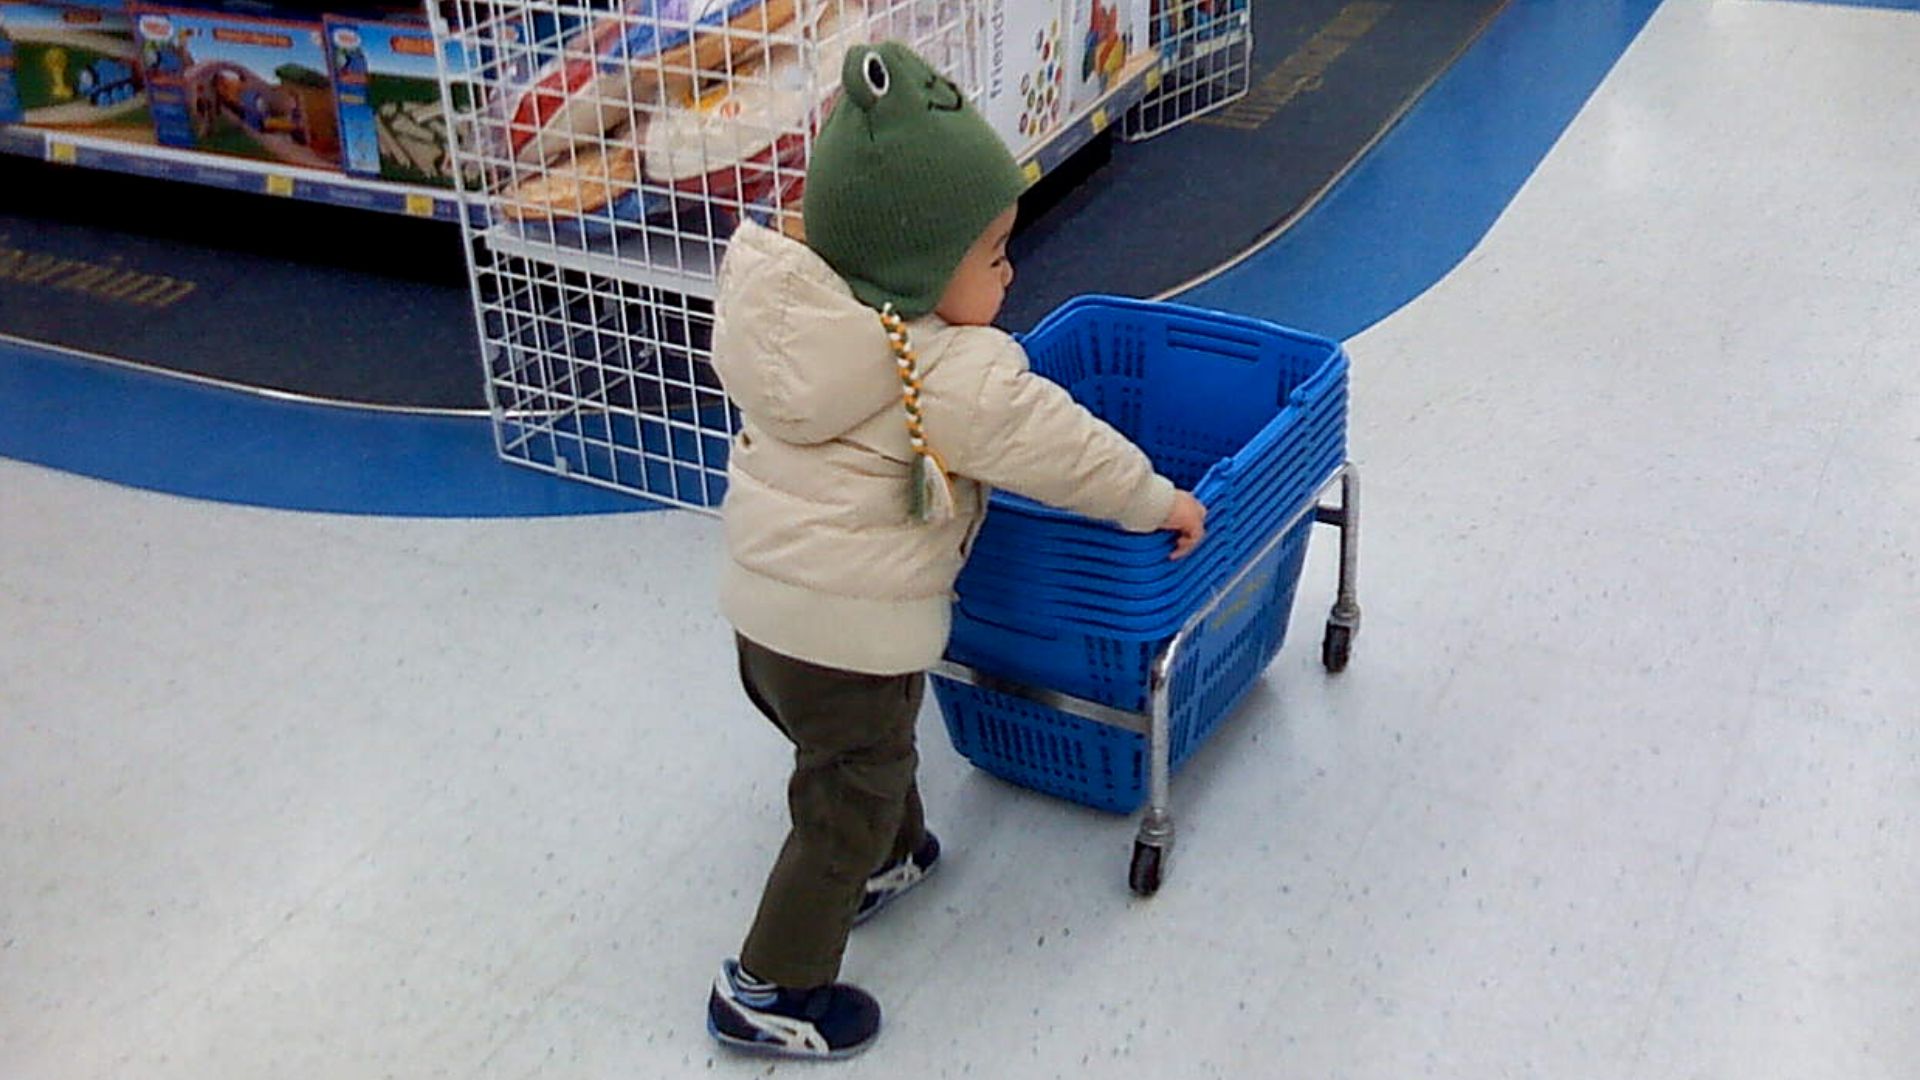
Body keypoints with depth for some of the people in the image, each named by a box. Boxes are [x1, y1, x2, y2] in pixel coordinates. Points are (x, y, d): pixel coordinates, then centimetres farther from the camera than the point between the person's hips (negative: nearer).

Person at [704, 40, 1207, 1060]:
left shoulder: (799, 317, -1)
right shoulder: (954, 378, -24)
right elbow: (1062, 447, -13)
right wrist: (1158, 502, 3)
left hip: (762, 607, 8)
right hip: (852, 634, -8)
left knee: (870, 754, 30)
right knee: (849, 804, 9)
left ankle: (890, 858, 53)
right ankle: (770, 991, 20)